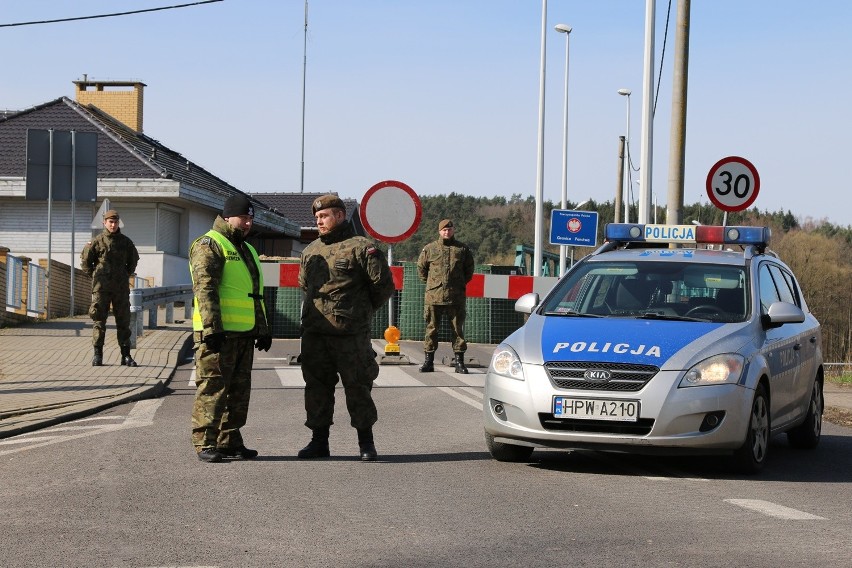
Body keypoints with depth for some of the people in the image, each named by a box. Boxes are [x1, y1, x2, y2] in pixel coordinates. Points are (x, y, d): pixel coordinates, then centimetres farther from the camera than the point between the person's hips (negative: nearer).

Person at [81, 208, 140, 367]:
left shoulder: (126, 242, 7)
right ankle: (97, 355, 3)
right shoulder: (97, 242, -2)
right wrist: (95, 275, 7)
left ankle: (126, 355, 5)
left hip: (121, 287, 2)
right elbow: (85, 260, 6)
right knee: (99, 320, -1)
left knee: (123, 321, 2)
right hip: (101, 288, -2)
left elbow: (134, 259, 22)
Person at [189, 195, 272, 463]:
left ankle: (230, 441, 18)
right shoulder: (209, 245, -6)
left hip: (243, 333, 9)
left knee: (239, 389, 11)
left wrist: (263, 329, 23)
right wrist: (212, 328, -23)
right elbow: (204, 289, -16)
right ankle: (205, 444, -6)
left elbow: (256, 296, 29)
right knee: (212, 388, -8)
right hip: (217, 333, -9)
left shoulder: (247, 250, 23)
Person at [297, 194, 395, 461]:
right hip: (314, 333, 6)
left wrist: (362, 310, 7)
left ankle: (366, 442, 8)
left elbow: (384, 285, -3)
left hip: (351, 335, -6)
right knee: (316, 388, 8)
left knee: (358, 387, -1)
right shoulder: (310, 251, 14)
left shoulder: (361, 247, -6)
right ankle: (319, 441, 16)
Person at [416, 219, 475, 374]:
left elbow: (469, 269, 17)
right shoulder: (429, 249, 5)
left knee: (458, 329, 2)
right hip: (433, 296, 0)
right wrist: (430, 283, 10)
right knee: (431, 328, 2)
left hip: (456, 297, 0)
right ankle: (428, 360, 8)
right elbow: (421, 268, 14)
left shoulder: (462, 249, 7)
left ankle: (459, 362, 7)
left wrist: (461, 283, 12)